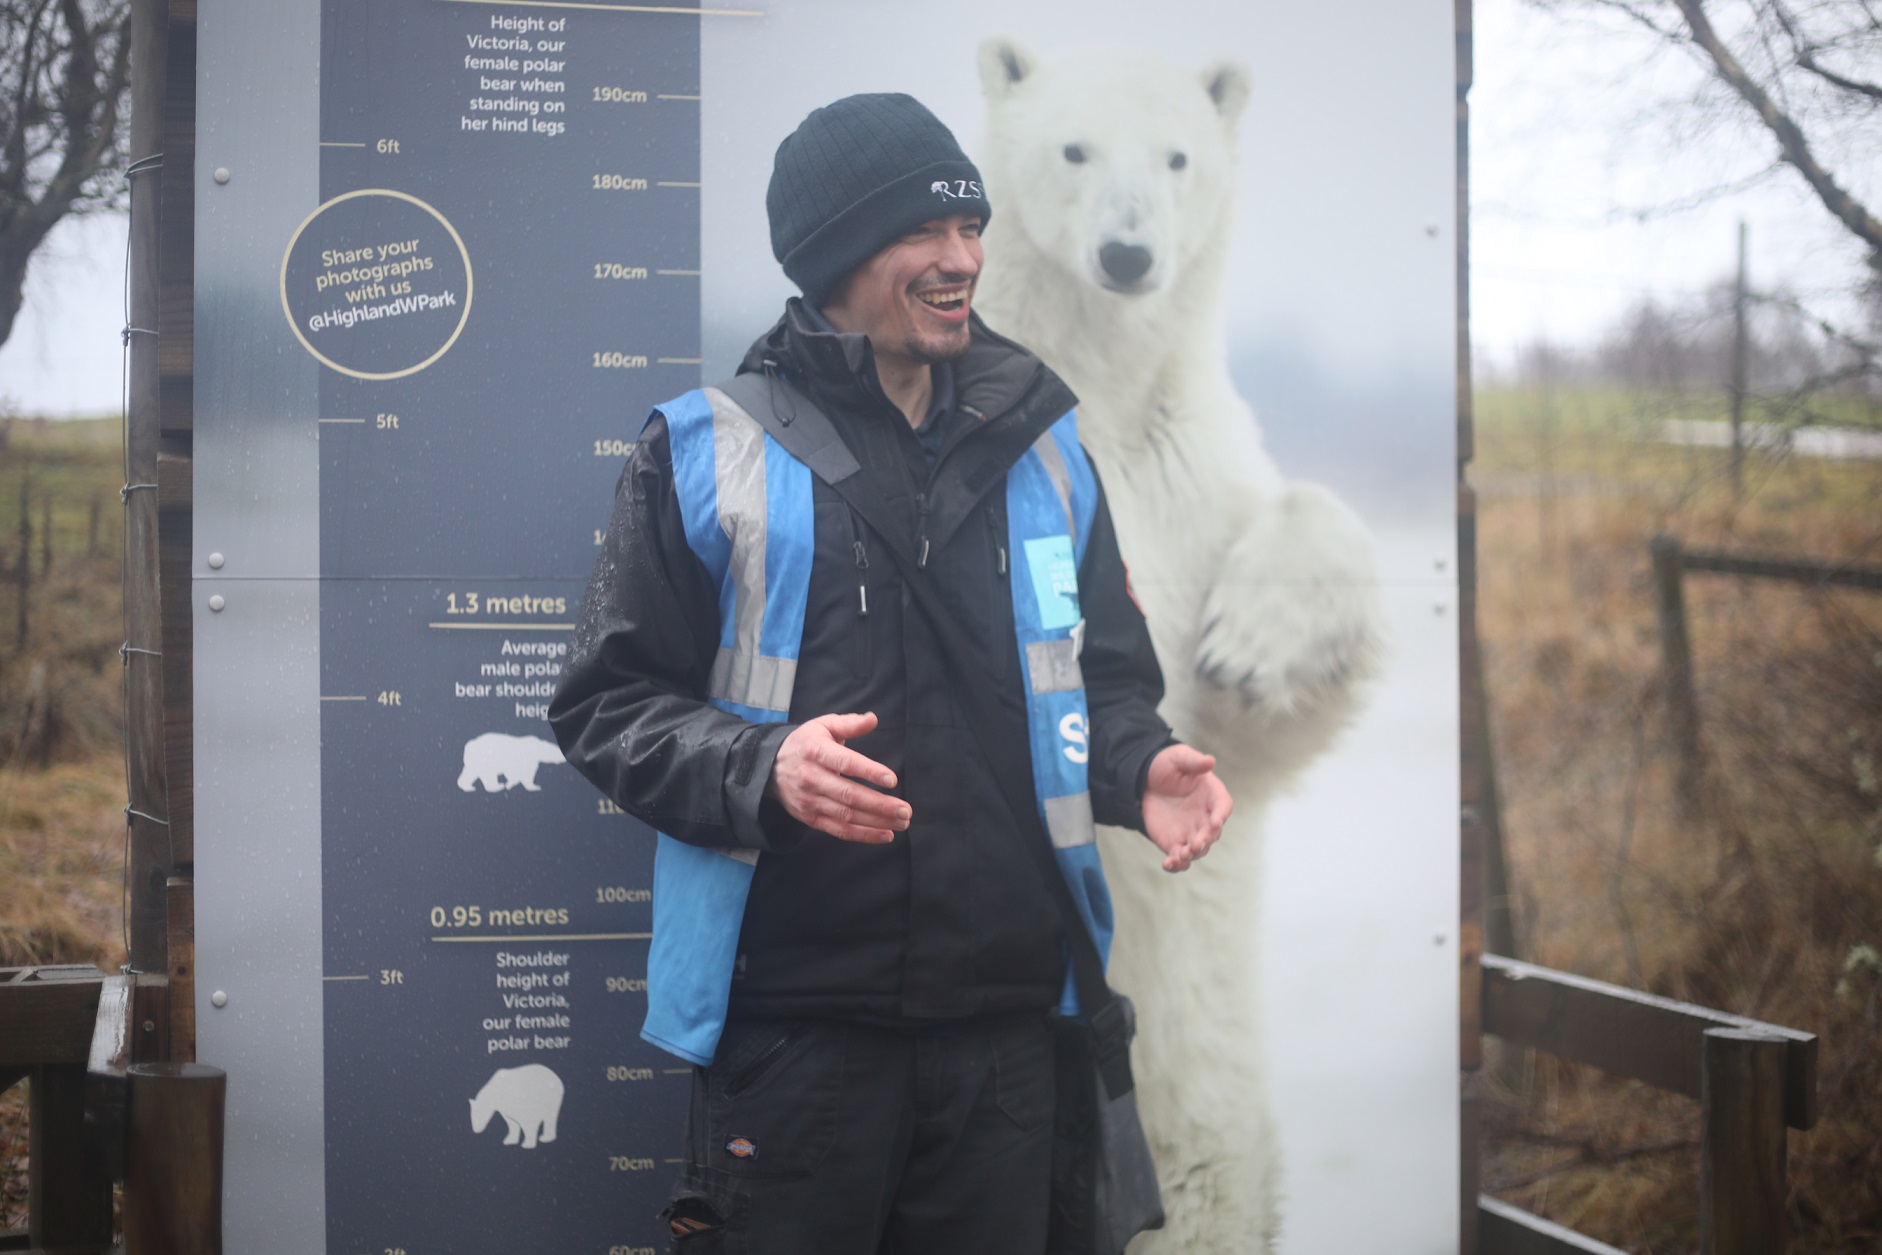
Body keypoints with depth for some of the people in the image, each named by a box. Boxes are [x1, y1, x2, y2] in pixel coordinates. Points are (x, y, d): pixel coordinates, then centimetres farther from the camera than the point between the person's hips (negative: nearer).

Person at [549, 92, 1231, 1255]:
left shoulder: (1039, 447, 12)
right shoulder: (710, 451, 0)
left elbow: (1107, 674, 19)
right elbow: (607, 702, 0)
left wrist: (1139, 766, -3)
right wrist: (760, 770, -19)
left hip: (1005, 1017, 4)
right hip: (794, 1020, -3)